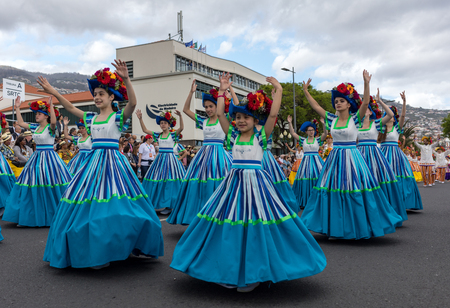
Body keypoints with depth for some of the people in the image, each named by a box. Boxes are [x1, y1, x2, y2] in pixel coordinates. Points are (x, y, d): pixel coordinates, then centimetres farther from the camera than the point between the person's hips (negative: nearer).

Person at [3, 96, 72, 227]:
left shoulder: (50, 127, -8)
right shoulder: (35, 127, 12)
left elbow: (53, 121, -30)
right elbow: (21, 123, 21)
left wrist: (51, 105, -33)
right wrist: (17, 108, 20)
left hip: (48, 157, -7)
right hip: (37, 158, 7)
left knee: (49, 189, -6)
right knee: (32, 188, 8)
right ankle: (29, 217, 17)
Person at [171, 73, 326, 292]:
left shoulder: (260, 135, 1)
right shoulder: (233, 135, 9)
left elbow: (273, 114, -10)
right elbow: (220, 114, 5)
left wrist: (278, 90, -7)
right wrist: (222, 90, 7)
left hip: (256, 182, -4)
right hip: (234, 182, 4)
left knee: (255, 225, -4)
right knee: (229, 225, 4)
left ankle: (254, 274, 12)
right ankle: (230, 271, 19)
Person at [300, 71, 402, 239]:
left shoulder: (355, 118, -3)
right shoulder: (332, 119, 7)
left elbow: (365, 102, -17)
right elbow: (316, 106, 9)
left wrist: (367, 83, -28)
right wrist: (305, 91, 5)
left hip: (351, 158, -4)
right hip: (335, 159, 4)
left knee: (354, 192, -2)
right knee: (332, 192, 4)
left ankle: (357, 228, 11)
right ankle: (335, 227, 15)